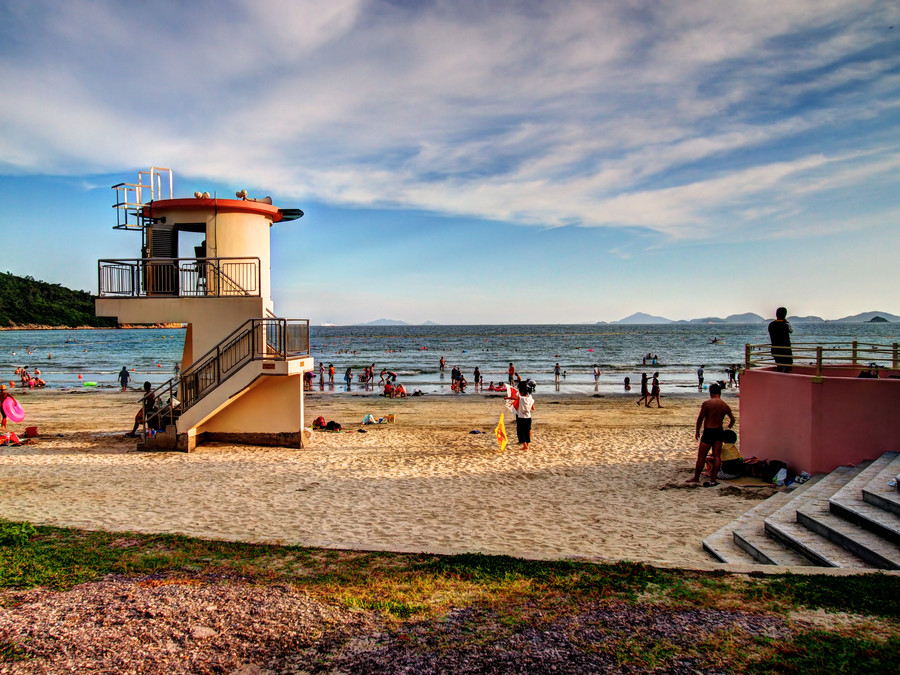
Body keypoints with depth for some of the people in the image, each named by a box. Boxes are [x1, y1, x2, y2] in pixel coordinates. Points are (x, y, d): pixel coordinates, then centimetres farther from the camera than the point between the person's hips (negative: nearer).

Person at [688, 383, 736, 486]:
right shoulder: (725, 406, 3)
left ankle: (696, 478, 16)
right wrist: (728, 428, 35)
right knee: (717, 456, 9)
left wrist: (697, 431, 2)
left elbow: (700, 418, -11)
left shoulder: (707, 403, -13)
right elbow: (732, 419, 16)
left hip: (708, 432, -5)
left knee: (701, 456, 6)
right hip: (719, 431, 5)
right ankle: (712, 479, 11)